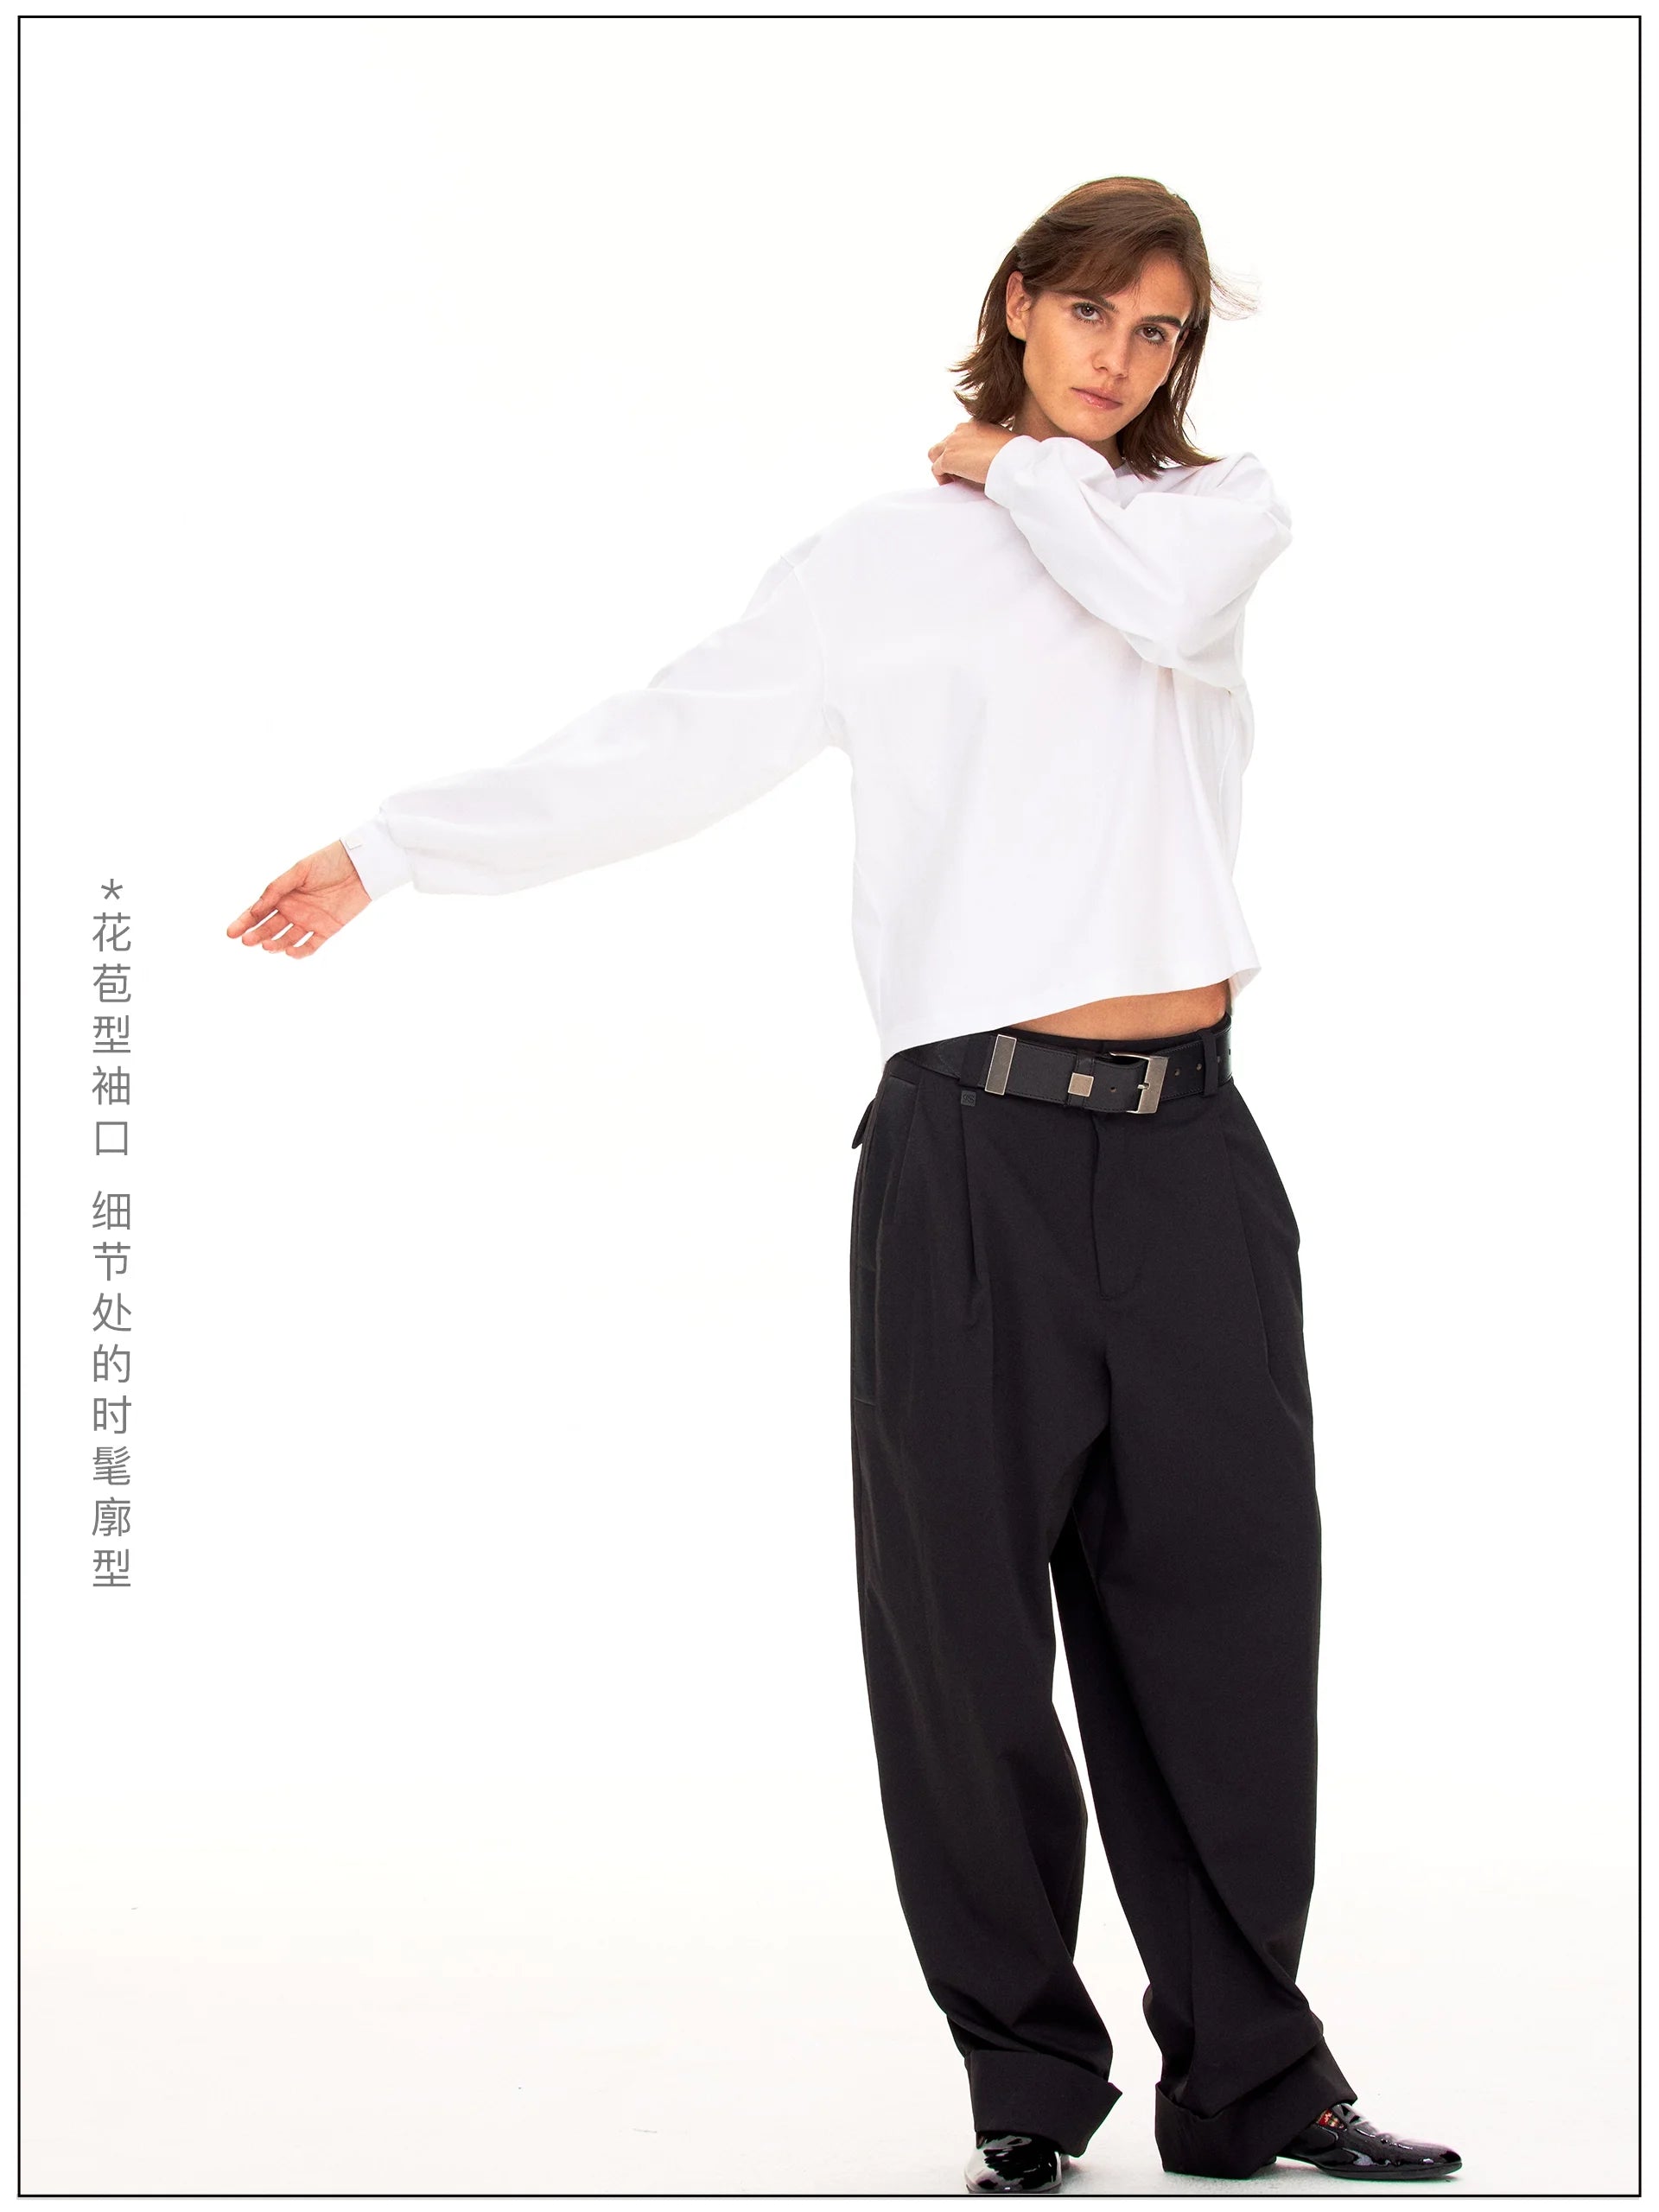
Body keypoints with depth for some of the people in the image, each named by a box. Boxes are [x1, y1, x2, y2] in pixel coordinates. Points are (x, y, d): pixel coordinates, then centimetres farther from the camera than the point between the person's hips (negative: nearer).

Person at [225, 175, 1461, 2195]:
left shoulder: (1219, 507, 13)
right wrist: (393, 847, 3)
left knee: (1224, 1609, 5)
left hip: (1191, 1142, 2)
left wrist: (1016, 465, 3)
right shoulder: (884, 563, 6)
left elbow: (1157, 594, -12)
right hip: (982, 1143, -2)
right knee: (963, 1617, 0)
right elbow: (654, 752, 4)